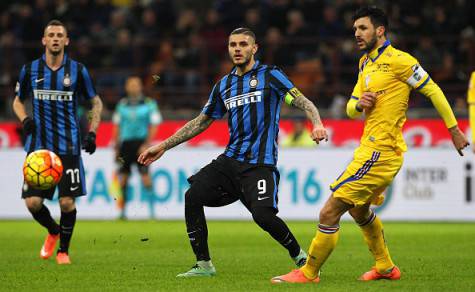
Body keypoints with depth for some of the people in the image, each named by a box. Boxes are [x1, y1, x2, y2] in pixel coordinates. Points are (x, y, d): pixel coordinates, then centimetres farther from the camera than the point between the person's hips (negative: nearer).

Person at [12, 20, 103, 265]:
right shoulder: (30, 69, 4)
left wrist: (92, 132, 0)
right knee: (32, 202, -7)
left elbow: (96, 102, 12)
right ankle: (53, 231, 25)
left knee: (67, 202, -6)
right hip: (38, 145, 1)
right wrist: (24, 119, -3)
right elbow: (18, 101, 18)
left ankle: (63, 250, 17)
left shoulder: (77, 70, 1)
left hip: (68, 146, -1)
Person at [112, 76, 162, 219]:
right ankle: (123, 210, 9)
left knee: (145, 175, -13)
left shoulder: (149, 104, 2)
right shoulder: (122, 104, 12)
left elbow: (154, 126, 0)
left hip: (141, 142, -3)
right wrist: (116, 148, 13)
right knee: (123, 178, 1)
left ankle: (152, 208, -8)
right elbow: (116, 127, 17)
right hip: (125, 143, 3)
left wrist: (147, 144, -10)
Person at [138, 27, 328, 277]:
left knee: (263, 215, -23)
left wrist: (317, 124, -26)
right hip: (230, 160, 6)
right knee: (193, 196, -11)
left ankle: (300, 257, 2)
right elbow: (200, 122, 24)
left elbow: (303, 102, -5)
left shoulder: (270, 75, 1)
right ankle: (204, 264, 0)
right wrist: (163, 146, 21)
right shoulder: (223, 85, 16)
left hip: (260, 163, -6)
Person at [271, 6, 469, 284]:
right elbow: (350, 109, 17)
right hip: (369, 147, 10)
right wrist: (359, 105, -6)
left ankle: (309, 272, 0)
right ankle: (385, 267, 42)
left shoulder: (397, 60, -12)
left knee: (330, 212, -10)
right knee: (359, 209, 28)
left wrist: (454, 129, -7)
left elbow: (432, 90, -9)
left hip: (381, 151, -10)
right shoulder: (366, 63, 15)